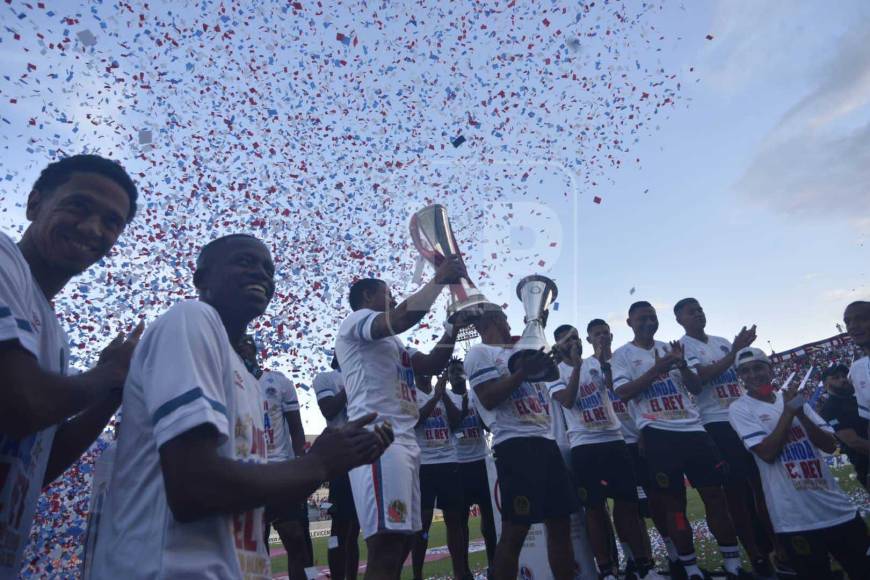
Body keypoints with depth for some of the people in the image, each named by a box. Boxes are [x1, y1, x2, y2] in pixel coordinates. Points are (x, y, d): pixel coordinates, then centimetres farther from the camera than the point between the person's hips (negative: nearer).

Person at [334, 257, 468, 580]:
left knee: (404, 538, 11)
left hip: (405, 441, 10)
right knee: (386, 545, -16)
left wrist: (454, 323, 16)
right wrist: (439, 279, -8)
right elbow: (404, 317, -18)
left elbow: (433, 364, 22)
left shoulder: (393, 343, 29)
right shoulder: (357, 320, 1)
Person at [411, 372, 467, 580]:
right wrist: (435, 396, -15)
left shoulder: (443, 394, 15)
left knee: (454, 517, 7)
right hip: (423, 464, -5)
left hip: (449, 461, 5)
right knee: (423, 519, -3)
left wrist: (444, 393, -3)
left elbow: (456, 422, 4)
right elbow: (413, 420, -14)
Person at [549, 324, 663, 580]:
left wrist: (605, 360, -16)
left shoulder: (596, 363, 10)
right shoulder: (556, 372, 1)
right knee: (595, 507, 1)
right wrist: (576, 365, -18)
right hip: (584, 446, -3)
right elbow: (567, 400, -15)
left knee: (628, 502, 6)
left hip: (614, 439, 3)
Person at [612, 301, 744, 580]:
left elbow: (696, 385, 11)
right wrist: (657, 368, -16)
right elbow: (622, 392, -11)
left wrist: (681, 363, -9)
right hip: (658, 433, -4)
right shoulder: (622, 354, 1)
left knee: (715, 493, 5)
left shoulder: (669, 348, 14)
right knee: (674, 501, 3)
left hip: (693, 428, 4)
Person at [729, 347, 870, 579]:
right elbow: (767, 453, -17)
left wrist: (800, 412, -12)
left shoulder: (793, 399, 9)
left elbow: (830, 445, 3)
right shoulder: (739, 409, -6)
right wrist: (788, 412, -14)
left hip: (838, 508, 5)